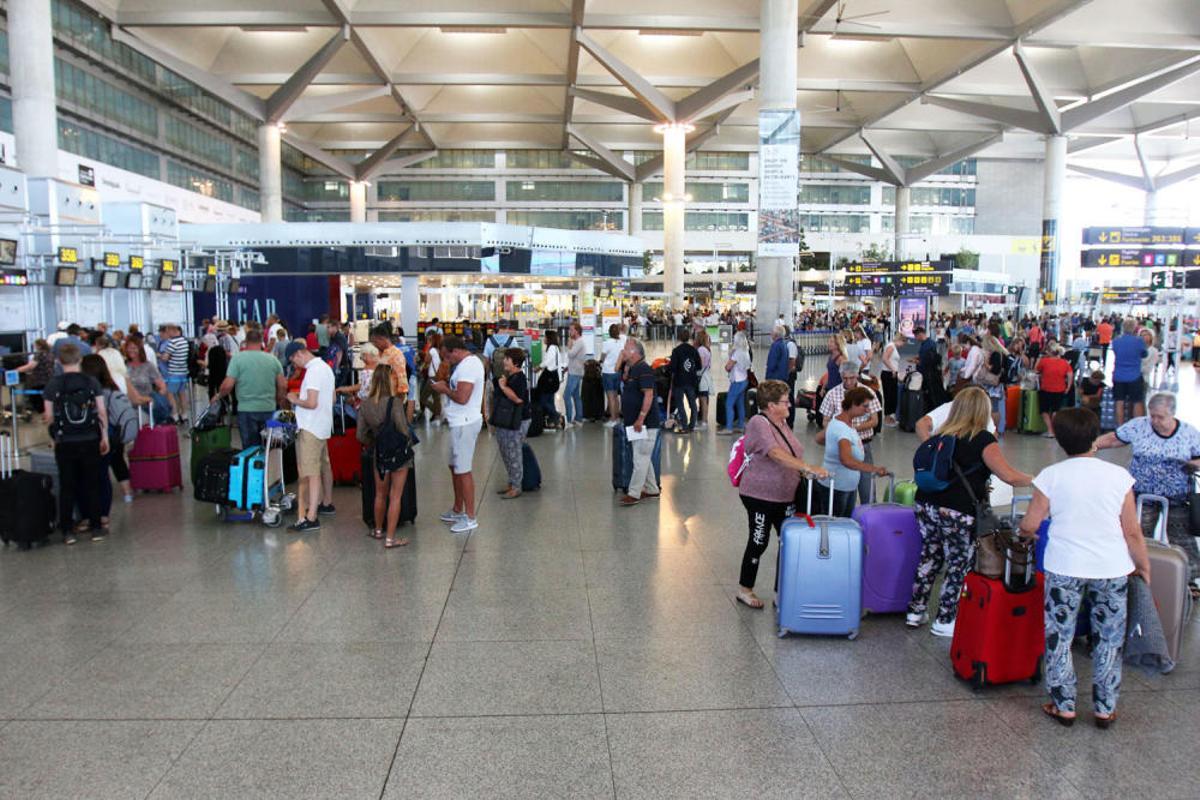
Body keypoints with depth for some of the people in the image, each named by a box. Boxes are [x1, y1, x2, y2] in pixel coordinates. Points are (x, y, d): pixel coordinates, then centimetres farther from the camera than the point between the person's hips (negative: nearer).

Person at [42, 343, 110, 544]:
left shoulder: (53, 384, -6)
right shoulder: (92, 382, -3)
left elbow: (49, 417, -4)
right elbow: (102, 412, -4)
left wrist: (55, 435, 18)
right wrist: (104, 437, 6)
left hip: (64, 443, -1)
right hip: (90, 441, 1)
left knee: (67, 487, 8)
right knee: (92, 485, 9)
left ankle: (68, 531, 11)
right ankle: (96, 528, 12)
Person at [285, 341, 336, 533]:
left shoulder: (313, 371, -19)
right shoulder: (324, 367, 12)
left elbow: (312, 403, -25)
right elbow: (331, 398, 20)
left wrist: (295, 400, -8)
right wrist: (301, 396, 16)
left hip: (311, 428, -10)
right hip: (323, 425, 10)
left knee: (311, 472, -11)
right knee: (324, 465, 21)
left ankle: (311, 518, -12)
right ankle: (327, 504, 36)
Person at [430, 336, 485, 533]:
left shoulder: (468, 366, -19)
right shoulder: (470, 362, 13)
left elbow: (462, 397, -26)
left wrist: (444, 389, -11)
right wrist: (448, 387, 6)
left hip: (464, 424, -11)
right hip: (462, 422, 11)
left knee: (463, 470, -4)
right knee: (455, 467, 20)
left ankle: (470, 518, 4)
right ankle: (458, 510, 33)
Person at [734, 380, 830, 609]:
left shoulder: (782, 423, 10)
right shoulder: (759, 423, -17)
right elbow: (777, 454, -32)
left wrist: (802, 473, 8)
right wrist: (808, 468, -39)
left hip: (785, 496, 8)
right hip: (760, 496, -8)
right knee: (759, 543, 5)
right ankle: (744, 590, 23)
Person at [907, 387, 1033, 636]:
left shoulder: (941, 434, 11)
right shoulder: (983, 439, -6)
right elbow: (1009, 476, -12)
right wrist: (1034, 479, 8)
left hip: (925, 505, 6)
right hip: (958, 513, -6)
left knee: (929, 556, 19)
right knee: (958, 567, 7)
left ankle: (916, 611, 25)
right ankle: (944, 622, 15)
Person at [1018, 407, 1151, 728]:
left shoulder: (1051, 476, -7)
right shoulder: (1118, 475, -5)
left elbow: (1029, 524, -2)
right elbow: (1132, 532, -2)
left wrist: (1024, 531, 21)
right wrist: (1143, 565, 13)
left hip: (1064, 568, -1)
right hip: (1112, 569, 1)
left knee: (1059, 638, 12)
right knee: (1109, 640, 15)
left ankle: (1063, 706, 19)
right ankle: (1105, 709, 24)